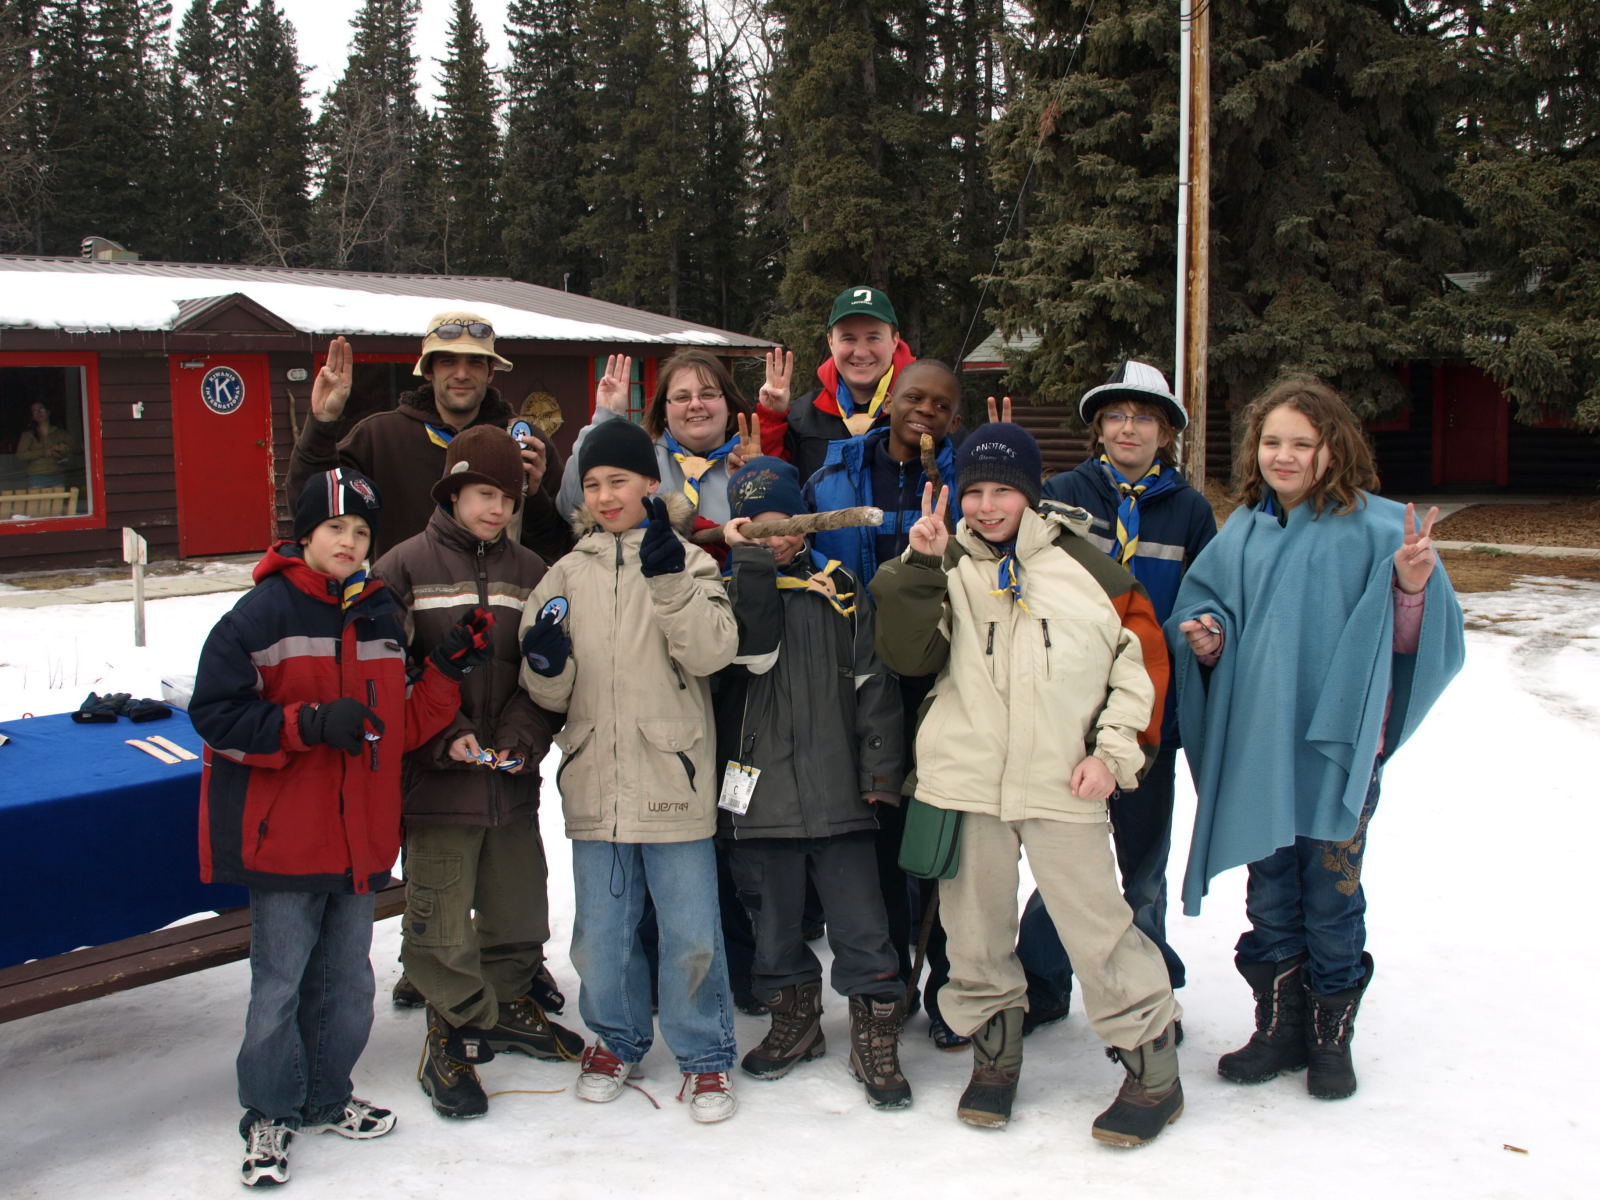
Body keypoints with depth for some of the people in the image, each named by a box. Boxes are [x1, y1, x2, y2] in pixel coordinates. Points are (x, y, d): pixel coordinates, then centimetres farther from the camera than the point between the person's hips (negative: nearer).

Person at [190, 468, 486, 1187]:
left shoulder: (382, 615, 10)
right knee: (280, 982, 2)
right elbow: (216, 714, -13)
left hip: (360, 836, 6)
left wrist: (446, 673, -2)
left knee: (347, 979, 15)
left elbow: (402, 728, 12)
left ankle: (327, 1099, 33)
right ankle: (269, 1115, 20)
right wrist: (310, 723, -22)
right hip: (283, 835, -6)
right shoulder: (262, 614, -9)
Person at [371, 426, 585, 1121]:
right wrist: (445, 736, -15)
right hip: (435, 780, -4)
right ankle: (453, 1036, 18)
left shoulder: (529, 572, 8)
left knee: (519, 908, 16)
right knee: (441, 922, 1)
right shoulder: (405, 568, -3)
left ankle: (507, 1005, 38)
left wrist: (524, 737, -8)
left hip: (512, 782, 4)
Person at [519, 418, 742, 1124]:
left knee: (691, 932, 3)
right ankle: (615, 1039, 33)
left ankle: (705, 1056, 20)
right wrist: (547, 663, -12)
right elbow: (549, 695, 10)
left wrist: (669, 576, -25)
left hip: (673, 779, -3)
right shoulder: (568, 575, 10)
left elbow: (711, 651, -16)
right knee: (600, 933, 12)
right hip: (596, 782, 3)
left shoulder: (687, 562, 1)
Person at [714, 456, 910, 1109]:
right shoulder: (734, 590, 4)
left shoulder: (840, 590, 7)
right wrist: (751, 561, -17)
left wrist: (880, 768, 0)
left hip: (837, 793, 0)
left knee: (861, 924, -1)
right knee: (774, 922, 14)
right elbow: (756, 650, -17)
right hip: (760, 794, 1)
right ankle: (794, 1020, 32)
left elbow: (872, 682, 6)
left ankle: (875, 1037, 12)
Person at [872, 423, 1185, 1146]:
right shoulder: (946, 566, 7)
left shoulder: (1084, 566, 3)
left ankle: (1153, 1070, 16)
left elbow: (1142, 657, 7)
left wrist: (1114, 749, 0)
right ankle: (993, 1052, 32)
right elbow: (908, 655, -5)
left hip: (1062, 785, -2)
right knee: (974, 928, 12)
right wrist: (921, 568, -15)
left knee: (1098, 929, 0)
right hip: (963, 782, 2)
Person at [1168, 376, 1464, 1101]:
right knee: (1270, 892, 14)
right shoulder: (1243, 533, 7)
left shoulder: (1374, 528, -7)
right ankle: (1279, 1026, 29)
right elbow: (1202, 610, 16)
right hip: (1255, 745, 4)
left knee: (1332, 893, 7)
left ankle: (1332, 1034, 25)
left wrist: (1413, 587, -30)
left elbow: (1404, 640, -11)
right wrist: (1204, 639, -6)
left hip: (1337, 746, -4)